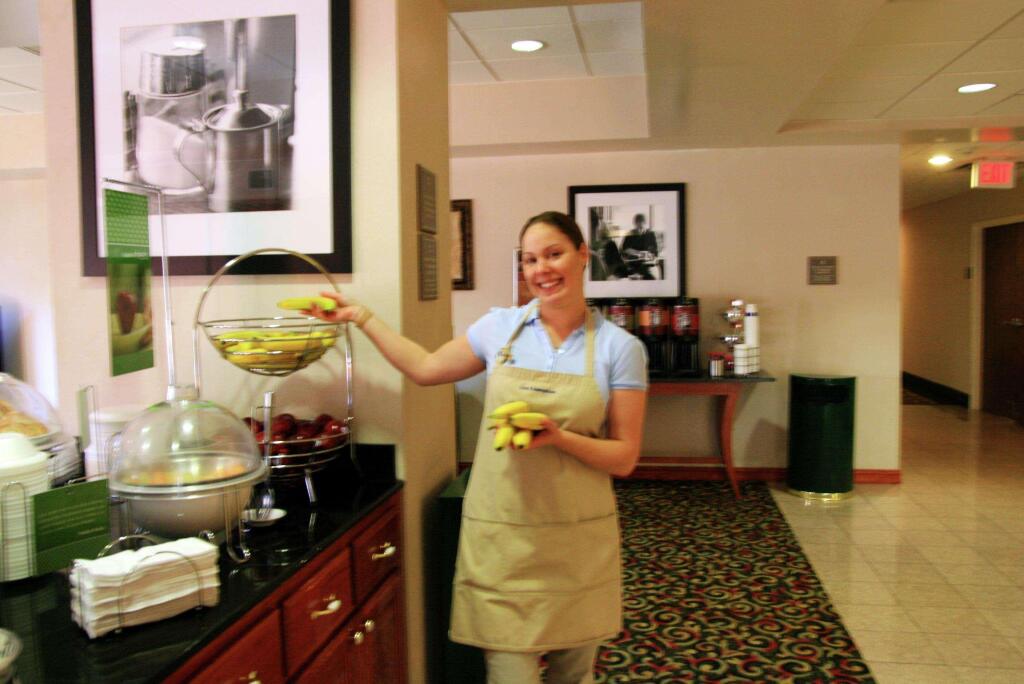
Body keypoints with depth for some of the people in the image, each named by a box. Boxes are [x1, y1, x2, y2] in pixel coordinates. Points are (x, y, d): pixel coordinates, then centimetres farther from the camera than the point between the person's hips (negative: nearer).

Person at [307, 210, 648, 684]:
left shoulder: (619, 347, -4)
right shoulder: (499, 327, 2)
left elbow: (624, 458, -4)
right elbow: (426, 369, 14)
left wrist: (559, 437, -20)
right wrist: (360, 317, 14)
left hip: (578, 539, 0)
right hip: (501, 537, 0)